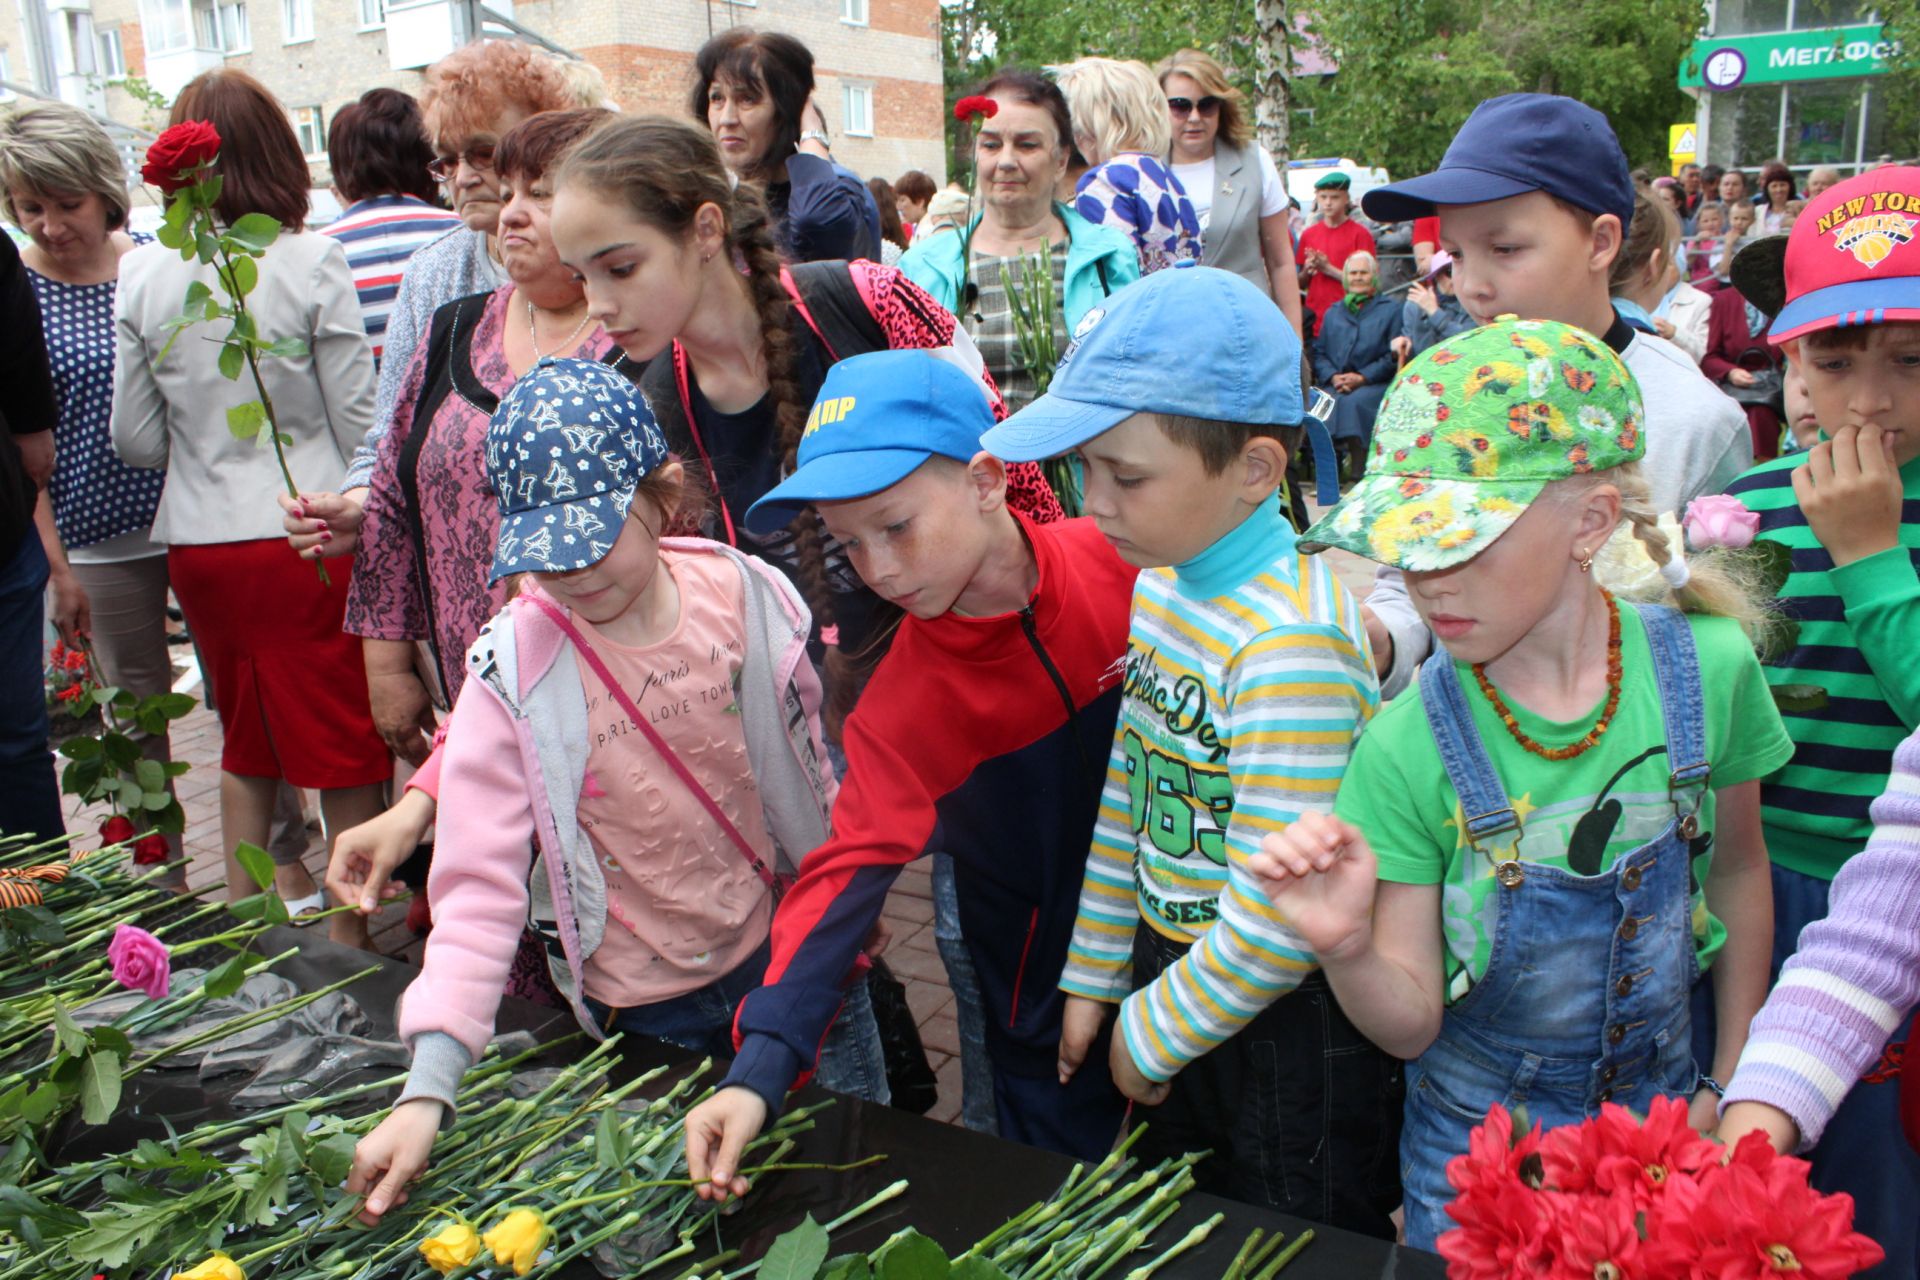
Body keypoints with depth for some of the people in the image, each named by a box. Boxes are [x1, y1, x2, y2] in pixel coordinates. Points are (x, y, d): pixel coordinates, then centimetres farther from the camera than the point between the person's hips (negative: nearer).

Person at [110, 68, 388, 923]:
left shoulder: (140, 274, 1)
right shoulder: (312, 264, -9)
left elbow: (136, 440, 6)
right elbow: (358, 420, -8)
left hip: (198, 541, 4)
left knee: (245, 739, 20)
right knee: (345, 752, 7)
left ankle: (246, 909, 32)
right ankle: (350, 934, 14)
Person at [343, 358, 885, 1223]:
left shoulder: (748, 597, -11)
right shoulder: (514, 673, -18)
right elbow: (478, 888, -20)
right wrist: (427, 1087, -27)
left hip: (797, 952, 3)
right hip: (647, 1008, -2)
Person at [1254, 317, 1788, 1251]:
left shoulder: (1707, 666, -18)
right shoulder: (1407, 747, -24)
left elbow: (1738, 869, 1)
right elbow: (1411, 1024, -16)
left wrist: (1730, 1083, 5)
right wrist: (1349, 953, -37)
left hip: (1667, 1112, 2)